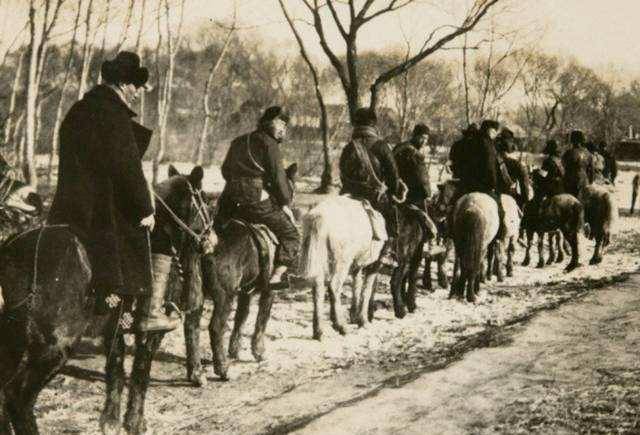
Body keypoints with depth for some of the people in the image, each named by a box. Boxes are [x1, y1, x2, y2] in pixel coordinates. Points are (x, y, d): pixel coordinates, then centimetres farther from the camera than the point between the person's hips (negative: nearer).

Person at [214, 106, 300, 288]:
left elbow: (225, 171, 25)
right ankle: (277, 275, -10)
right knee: (290, 234, 1)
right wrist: (286, 203, 2)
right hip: (257, 197, -7)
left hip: (230, 199, 7)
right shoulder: (269, 143, -1)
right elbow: (278, 176, -5)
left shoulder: (238, 142, 21)